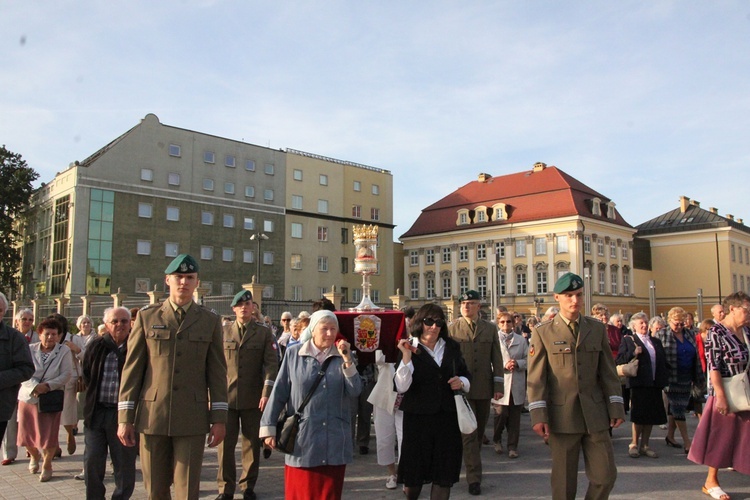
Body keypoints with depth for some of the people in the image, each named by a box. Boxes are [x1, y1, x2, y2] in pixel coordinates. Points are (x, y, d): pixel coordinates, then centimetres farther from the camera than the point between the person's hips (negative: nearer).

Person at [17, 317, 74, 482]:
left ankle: (47, 465, 21)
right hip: (28, 397, 2)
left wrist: (47, 385, -21)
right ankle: (34, 456, 42)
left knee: (49, 435, -1)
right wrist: (35, 386, -23)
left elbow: (67, 374, -10)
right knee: (27, 432, 11)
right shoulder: (30, 349, 1)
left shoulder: (64, 351, -4)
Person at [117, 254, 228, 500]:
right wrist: (125, 417, 0)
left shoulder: (210, 321, 6)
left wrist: (219, 417, -1)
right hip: (152, 416, 1)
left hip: (192, 419, -1)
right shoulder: (146, 317, 6)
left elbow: (217, 372, 4)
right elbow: (132, 369, 4)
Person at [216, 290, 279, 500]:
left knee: (252, 443, 9)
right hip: (226, 396, 1)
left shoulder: (264, 333, 4)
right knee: (225, 443, 2)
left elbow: (271, 364, -2)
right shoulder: (223, 332, 7)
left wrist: (267, 393, -12)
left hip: (253, 398, 0)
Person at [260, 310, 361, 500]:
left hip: (334, 440, 2)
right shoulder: (293, 354, -1)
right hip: (302, 438, -1)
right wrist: (268, 428, -2)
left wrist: (347, 360, -16)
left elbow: (355, 391, -6)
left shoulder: (342, 356, 4)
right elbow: (278, 393, 0)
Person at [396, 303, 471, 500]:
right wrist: (406, 357, -25)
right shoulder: (409, 348, -4)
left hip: (447, 417, 3)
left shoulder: (451, 347, 7)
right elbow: (401, 387, -15)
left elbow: (467, 375, 18)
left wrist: (462, 382, -4)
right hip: (418, 418, -3)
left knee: (445, 475, 8)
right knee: (414, 471, 10)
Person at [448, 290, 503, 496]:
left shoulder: (490, 328, 7)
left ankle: (472, 464, 34)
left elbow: (497, 359, 7)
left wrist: (498, 385, 2)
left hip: (484, 388, 3)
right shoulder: (452, 328, 1)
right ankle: (474, 477, -2)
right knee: (469, 432, -5)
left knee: (479, 431, 14)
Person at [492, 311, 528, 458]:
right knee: (501, 413, -6)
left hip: (517, 384, 3)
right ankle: (497, 440, 21)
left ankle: (513, 446, 18)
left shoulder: (521, 340, 10)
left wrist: (517, 363, -10)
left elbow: (527, 360, 8)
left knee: (515, 417, 5)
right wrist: (504, 365, -15)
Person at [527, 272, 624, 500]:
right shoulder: (543, 333, 0)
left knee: (605, 476, 3)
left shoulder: (598, 329, 9)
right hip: (562, 416, -2)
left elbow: (608, 372, 9)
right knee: (564, 481, 6)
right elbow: (535, 378, -4)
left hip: (595, 415, 3)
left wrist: (616, 408, 3)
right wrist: (538, 416, -10)